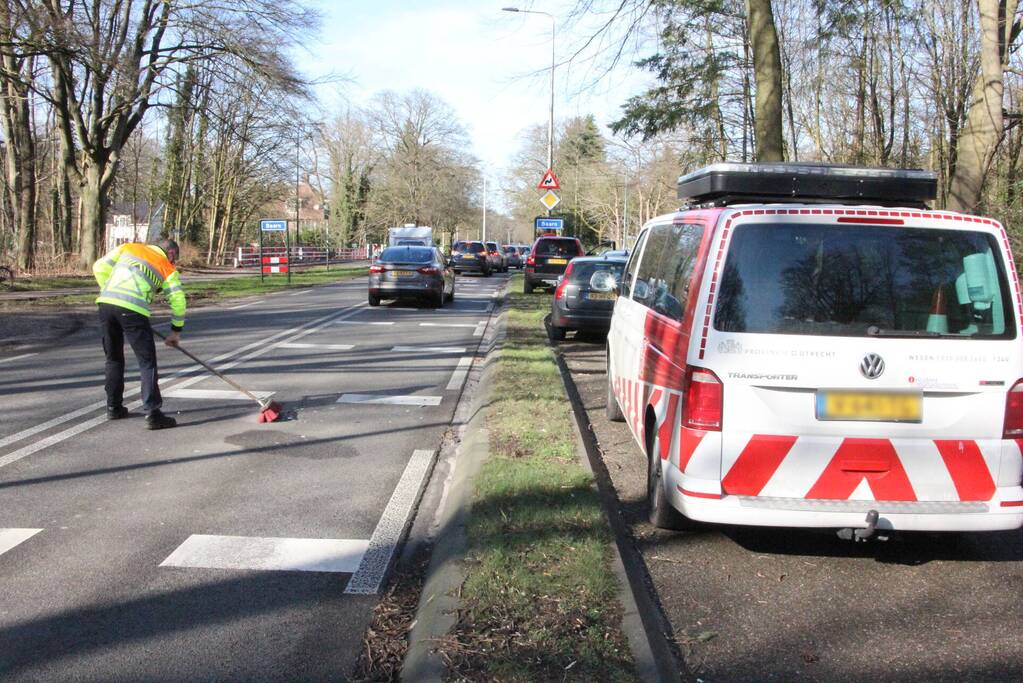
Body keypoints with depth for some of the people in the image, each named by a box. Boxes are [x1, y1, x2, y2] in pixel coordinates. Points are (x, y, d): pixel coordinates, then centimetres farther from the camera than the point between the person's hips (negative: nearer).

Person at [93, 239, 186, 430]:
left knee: (114, 358, 21)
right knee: (147, 362, 2)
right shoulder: (167, 267, 16)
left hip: (105, 302, 5)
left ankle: (114, 407, 29)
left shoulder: (128, 247, 25)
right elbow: (178, 301, 12)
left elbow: (100, 267, 17)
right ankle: (152, 413, -3)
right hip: (132, 309, -4)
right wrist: (176, 331, 23)